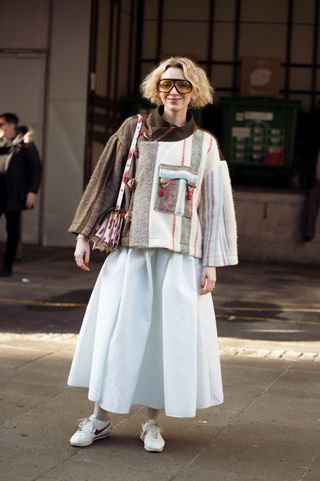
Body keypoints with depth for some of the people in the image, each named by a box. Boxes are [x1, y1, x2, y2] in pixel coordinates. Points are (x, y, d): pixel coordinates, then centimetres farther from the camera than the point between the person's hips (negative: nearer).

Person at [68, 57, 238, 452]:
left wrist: (211, 263, 1)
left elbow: (213, 205, 6)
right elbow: (104, 183, 8)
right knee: (116, 328, 1)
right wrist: (84, 235, 5)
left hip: (180, 254, 0)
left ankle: (152, 420, 14)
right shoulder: (133, 131, 5)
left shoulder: (205, 144, 7)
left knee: (169, 331, 1)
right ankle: (100, 417, 12)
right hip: (130, 247, 0)